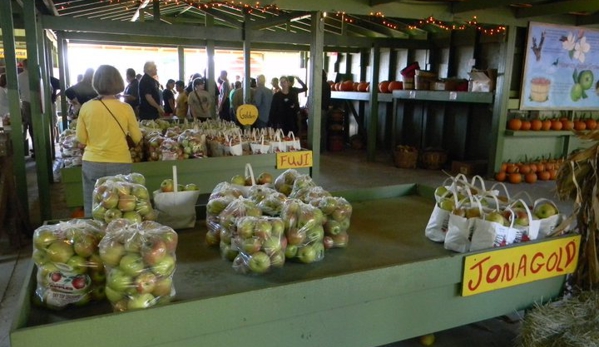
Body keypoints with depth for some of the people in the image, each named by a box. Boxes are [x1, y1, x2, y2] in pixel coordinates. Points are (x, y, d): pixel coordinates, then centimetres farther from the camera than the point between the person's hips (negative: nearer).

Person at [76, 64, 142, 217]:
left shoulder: (86, 107, -3)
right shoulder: (125, 108, -7)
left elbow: (81, 139, 5)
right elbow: (137, 138, 4)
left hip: (92, 163, 2)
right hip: (119, 164, -1)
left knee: (92, 211, 11)